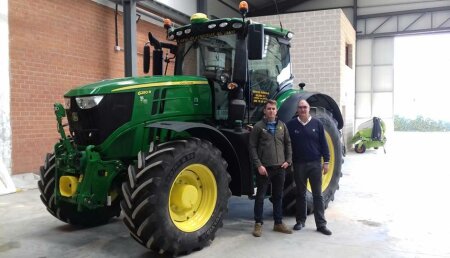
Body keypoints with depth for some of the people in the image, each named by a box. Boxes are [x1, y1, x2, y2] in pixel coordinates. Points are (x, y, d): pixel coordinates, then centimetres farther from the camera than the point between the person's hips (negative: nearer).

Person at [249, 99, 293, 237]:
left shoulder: (282, 126, 8)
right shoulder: (258, 126, -4)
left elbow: (288, 143, 13)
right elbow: (252, 147, -7)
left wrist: (288, 160, 2)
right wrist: (258, 165, -14)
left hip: (280, 167, 4)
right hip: (264, 167, -4)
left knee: (278, 196, 13)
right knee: (260, 196, 3)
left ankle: (278, 223, 24)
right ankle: (258, 224, 14)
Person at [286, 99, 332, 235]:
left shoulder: (317, 123, 1)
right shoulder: (291, 125, 0)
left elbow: (323, 143, 2)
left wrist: (326, 161, -1)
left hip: (315, 164, 0)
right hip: (299, 164, 0)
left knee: (317, 194, 3)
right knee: (300, 194, 11)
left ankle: (321, 224, 9)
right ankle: (300, 220, 23)